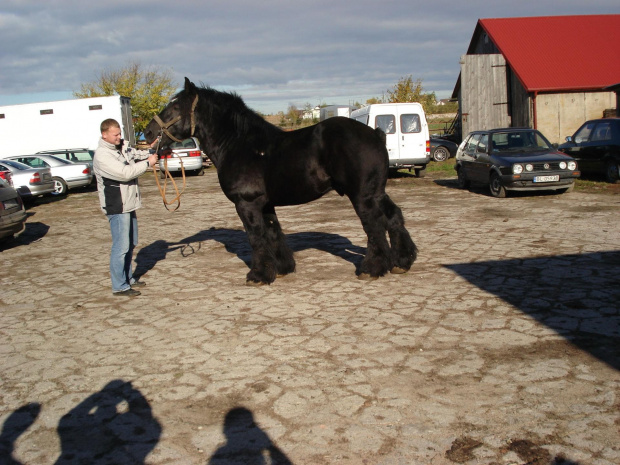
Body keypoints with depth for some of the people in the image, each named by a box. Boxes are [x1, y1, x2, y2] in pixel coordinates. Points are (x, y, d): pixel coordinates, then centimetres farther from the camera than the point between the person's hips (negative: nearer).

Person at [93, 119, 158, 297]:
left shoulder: (122, 147, 7)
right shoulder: (102, 156, -19)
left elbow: (136, 155, 19)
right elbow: (125, 173, -25)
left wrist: (150, 151, -2)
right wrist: (147, 163, -18)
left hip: (129, 204, 10)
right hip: (116, 207, -10)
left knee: (131, 244, 19)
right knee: (121, 247, -6)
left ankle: (128, 277, 32)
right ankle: (119, 286, 1)